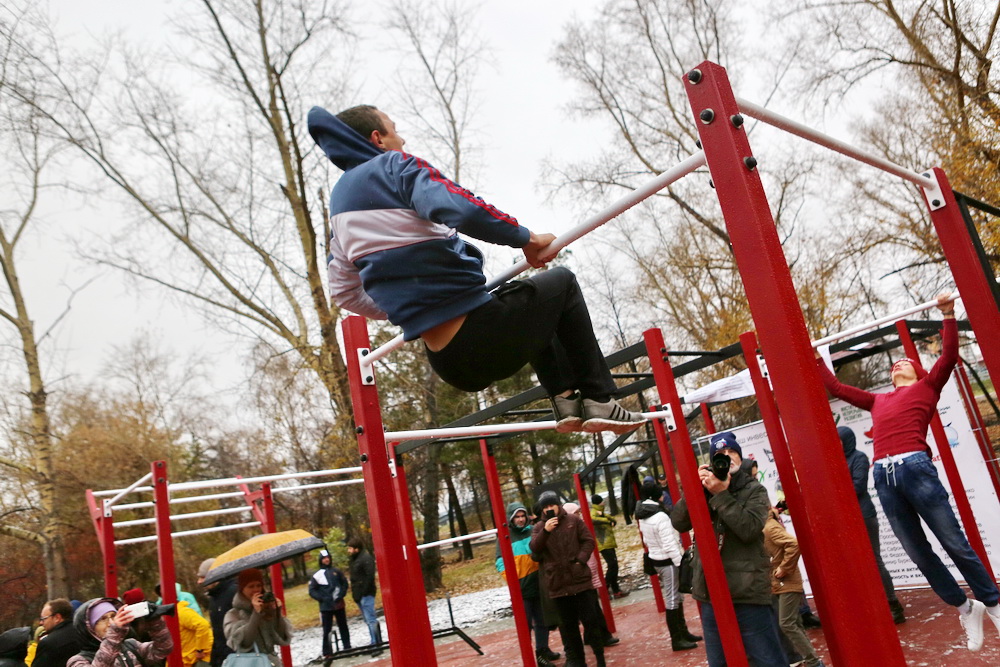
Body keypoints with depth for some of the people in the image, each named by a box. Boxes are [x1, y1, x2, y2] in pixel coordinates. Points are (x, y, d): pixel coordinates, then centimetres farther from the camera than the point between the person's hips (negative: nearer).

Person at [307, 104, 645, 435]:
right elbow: (460, 208, -24)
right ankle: (598, 401, 16)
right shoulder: (396, 166, -5)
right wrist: (526, 238, -10)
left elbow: (344, 292, 22)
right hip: (488, 337, -8)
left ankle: (566, 402, 25)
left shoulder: (338, 201, 18)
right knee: (561, 282, 21)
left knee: (531, 311, 36)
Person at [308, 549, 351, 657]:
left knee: (343, 626, 13)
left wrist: (341, 594, -5)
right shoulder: (317, 575, -3)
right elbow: (312, 591, -2)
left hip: (339, 604, 3)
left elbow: (344, 583, 10)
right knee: (327, 630, -3)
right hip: (326, 607, -3)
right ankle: (327, 652, 5)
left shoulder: (336, 571, 5)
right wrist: (322, 598, -13)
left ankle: (347, 647, 24)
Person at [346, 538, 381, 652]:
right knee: (368, 620, 14)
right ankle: (374, 641, 21)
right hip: (359, 595, 10)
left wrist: (363, 592, -22)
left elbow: (370, 576, -20)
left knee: (370, 619, -10)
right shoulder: (355, 559, 18)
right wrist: (355, 592, 12)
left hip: (366, 594, -10)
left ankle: (376, 642, -8)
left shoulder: (366, 558, -13)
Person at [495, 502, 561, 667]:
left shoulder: (532, 531, 5)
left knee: (542, 621, 14)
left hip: (538, 584, 4)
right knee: (525, 624, -3)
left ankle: (542, 649, 28)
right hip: (520, 587, -4)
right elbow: (501, 563, -8)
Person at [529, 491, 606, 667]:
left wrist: (581, 559, -13)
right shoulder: (539, 527, 4)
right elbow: (534, 549, -10)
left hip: (581, 579, -1)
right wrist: (545, 531, -24)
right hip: (558, 584, 1)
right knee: (568, 624, 11)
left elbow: (589, 541, 2)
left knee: (591, 619, 4)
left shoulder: (574, 521, 2)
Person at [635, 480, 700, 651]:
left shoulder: (642, 517, 5)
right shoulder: (661, 517, -22)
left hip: (655, 559, 9)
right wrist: (681, 562, -17)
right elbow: (670, 545, -22)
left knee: (676, 597, 18)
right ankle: (677, 640, 8)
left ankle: (683, 632, 28)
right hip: (668, 561, -9)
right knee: (672, 600, 0)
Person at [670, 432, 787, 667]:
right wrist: (695, 489, -12)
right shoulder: (703, 489, 10)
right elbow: (678, 522, -2)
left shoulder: (754, 490, 2)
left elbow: (749, 529, -15)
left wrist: (721, 494, -15)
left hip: (747, 592, -4)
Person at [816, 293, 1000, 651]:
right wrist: (817, 360, 34)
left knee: (954, 543, 2)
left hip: (916, 468, -5)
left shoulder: (926, 387, 15)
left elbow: (949, 355, 3)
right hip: (883, 477, 5)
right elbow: (836, 388, 32)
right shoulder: (878, 400, 26)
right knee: (919, 554, 9)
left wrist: (948, 315, 1)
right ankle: (966, 609, 26)